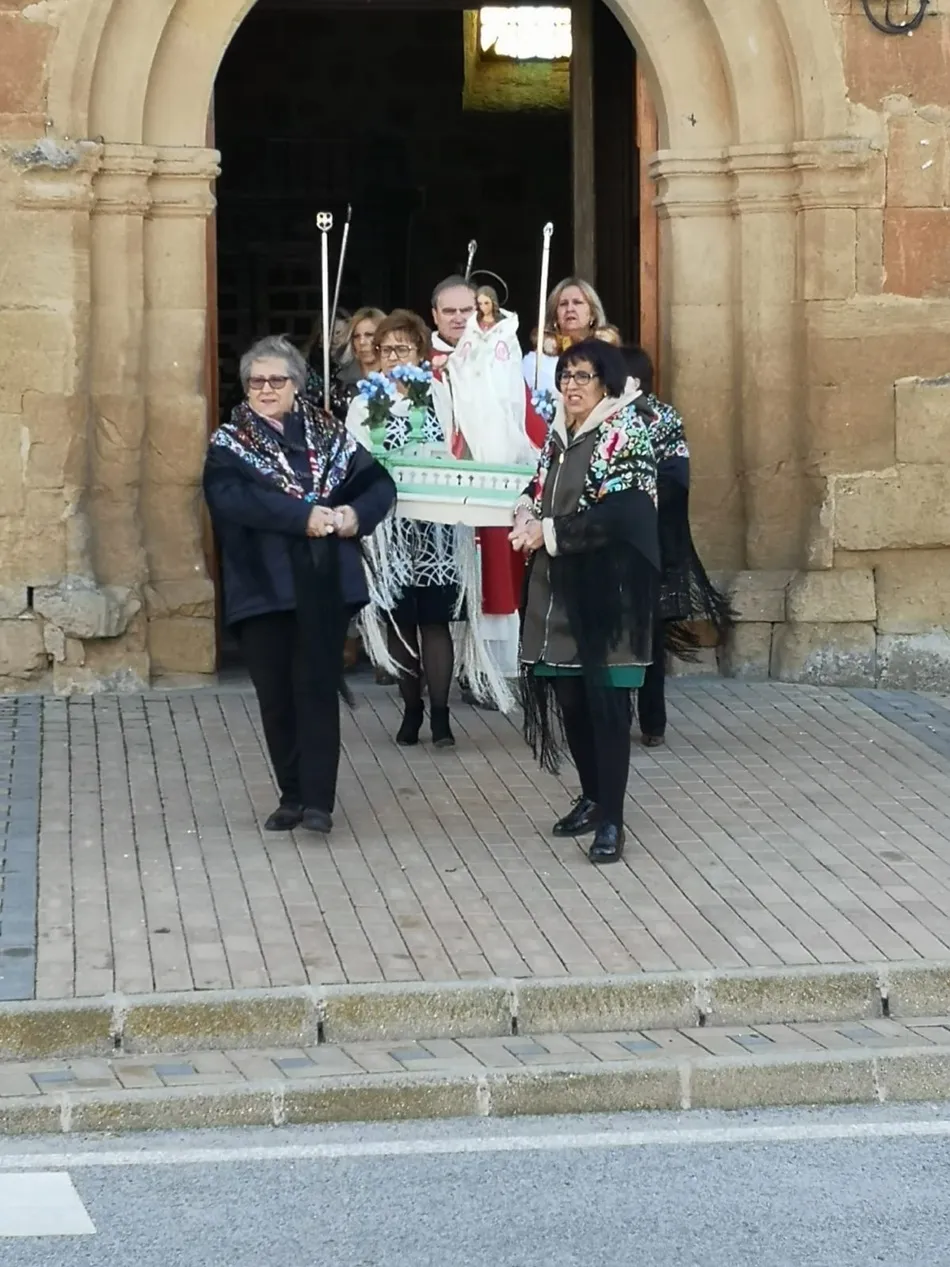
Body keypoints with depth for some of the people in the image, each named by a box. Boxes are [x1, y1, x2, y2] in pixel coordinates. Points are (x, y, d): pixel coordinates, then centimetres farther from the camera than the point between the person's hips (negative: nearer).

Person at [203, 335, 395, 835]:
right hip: (263, 586, 0)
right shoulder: (229, 445, 3)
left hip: (324, 586, 0)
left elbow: (379, 485, 6)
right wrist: (304, 517, -23)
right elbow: (232, 498, -16)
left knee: (318, 689, -4)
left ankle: (317, 800, -5)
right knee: (275, 695, 6)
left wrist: (355, 514, -16)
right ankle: (292, 795, 17)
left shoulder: (328, 435, 10)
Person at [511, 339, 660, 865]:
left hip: (606, 592, -7)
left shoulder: (624, 436, -9)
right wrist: (526, 515, 0)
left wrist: (550, 532, -14)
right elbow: (538, 489, 24)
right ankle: (593, 797, 27)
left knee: (605, 701, -7)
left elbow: (619, 514, -19)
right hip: (558, 590, 7)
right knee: (568, 697, 11)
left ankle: (611, 821, -5)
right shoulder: (560, 436, 13)